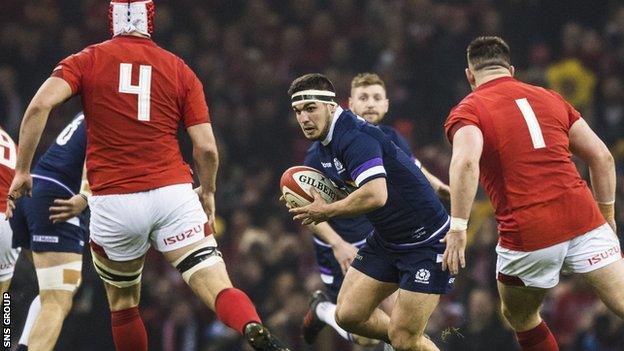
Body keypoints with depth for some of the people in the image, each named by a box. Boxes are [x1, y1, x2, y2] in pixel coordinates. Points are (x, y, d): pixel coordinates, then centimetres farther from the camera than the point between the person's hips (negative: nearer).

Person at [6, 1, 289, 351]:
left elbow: (40, 105, -8)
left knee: (123, 305, 20)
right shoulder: (180, 70, 11)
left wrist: (22, 171, -1)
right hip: (173, 192, 0)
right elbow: (207, 148, 4)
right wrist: (208, 193, 22)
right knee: (219, 289, -11)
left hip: (113, 202, 0)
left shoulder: (87, 61, 8)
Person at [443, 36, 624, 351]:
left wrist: (458, 228, -18)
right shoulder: (549, 98, 17)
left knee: (518, 317, 23)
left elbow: (466, 161, -18)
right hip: (583, 219, 3)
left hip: (527, 236, -2)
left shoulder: (467, 111, 4)